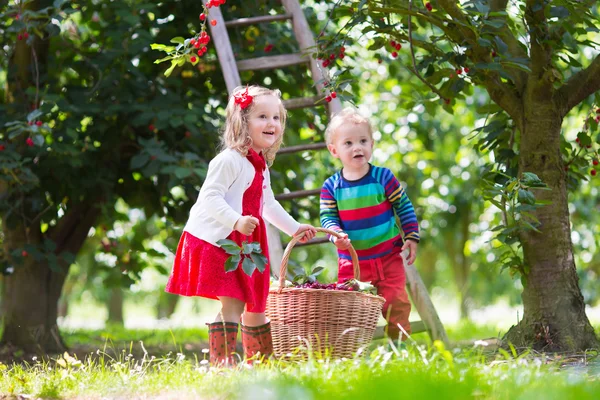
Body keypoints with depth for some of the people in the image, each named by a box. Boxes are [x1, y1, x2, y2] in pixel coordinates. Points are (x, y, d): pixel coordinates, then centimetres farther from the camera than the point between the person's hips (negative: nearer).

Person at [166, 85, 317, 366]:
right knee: (232, 303, -17)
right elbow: (210, 197, -24)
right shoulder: (229, 161, -15)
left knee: (255, 303, 14)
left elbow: (268, 204, 30)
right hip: (216, 240, -9)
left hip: (245, 243, 10)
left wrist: (294, 228, 31)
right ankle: (221, 361, -17)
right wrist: (236, 221, -35)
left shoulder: (261, 166, 15)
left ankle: (261, 361, 25)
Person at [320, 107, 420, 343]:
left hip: (388, 258, -1)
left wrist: (411, 237, -1)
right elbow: (327, 217, -4)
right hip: (352, 261, 1)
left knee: (396, 305, -1)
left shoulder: (383, 178, -5)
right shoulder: (331, 187, -4)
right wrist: (337, 235, -25)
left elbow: (404, 207, 3)